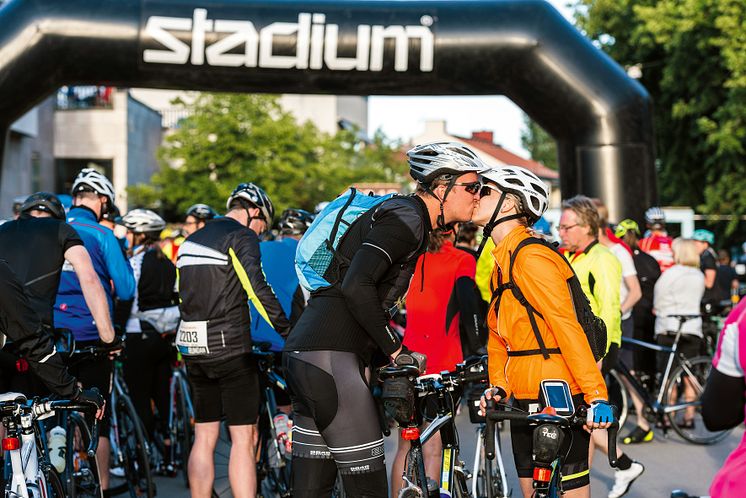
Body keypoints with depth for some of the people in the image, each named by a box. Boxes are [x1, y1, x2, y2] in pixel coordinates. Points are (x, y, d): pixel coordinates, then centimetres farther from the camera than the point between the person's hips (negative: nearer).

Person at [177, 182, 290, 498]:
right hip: (230, 348, -7)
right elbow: (258, 290, -20)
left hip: (193, 348, 7)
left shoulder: (191, 241, 18)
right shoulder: (242, 237, -7)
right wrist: (289, 332, -17)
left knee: (204, 438, 12)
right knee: (243, 438, -3)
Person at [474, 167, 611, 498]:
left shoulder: (532, 257, -16)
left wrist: (596, 396, -25)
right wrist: (499, 387, 1)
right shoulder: (501, 261, 14)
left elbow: (568, 328, -22)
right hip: (524, 401, 9)